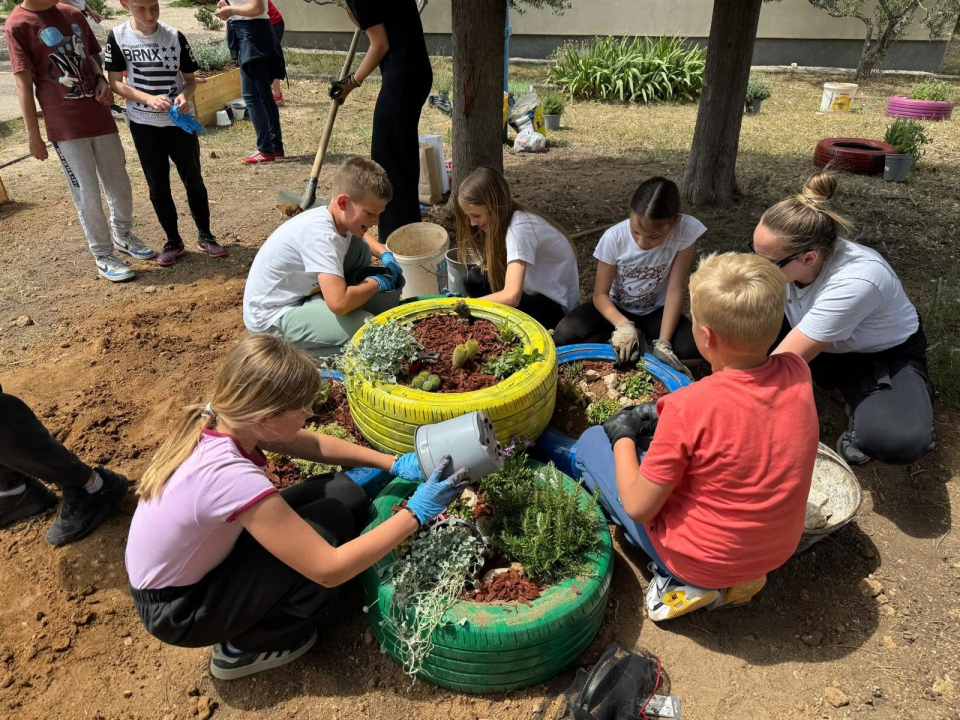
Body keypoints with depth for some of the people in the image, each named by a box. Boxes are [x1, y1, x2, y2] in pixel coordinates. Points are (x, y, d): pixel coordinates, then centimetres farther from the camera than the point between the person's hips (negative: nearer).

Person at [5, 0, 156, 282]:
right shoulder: (18, 24, -7)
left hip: (99, 117, 5)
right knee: (87, 195, 0)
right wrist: (33, 135, -9)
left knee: (121, 186, 13)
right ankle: (103, 257, 13)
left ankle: (123, 235, 37)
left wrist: (102, 81, -2)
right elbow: (24, 85, -8)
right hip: (65, 128, -5)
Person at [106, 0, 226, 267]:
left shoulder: (175, 36, -4)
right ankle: (173, 241, 19)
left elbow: (190, 78, 2)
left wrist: (185, 96, -21)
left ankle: (205, 236, 22)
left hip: (180, 122, 1)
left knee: (194, 182, 7)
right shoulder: (117, 37, -6)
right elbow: (115, 83, -5)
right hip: (144, 125, 0)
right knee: (158, 188, 6)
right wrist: (149, 99, -21)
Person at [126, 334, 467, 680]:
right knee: (332, 522, -18)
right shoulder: (234, 479, -38)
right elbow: (329, 569, -33)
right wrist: (415, 513, -27)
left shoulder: (221, 420, -14)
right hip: (178, 610, -7)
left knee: (344, 494, -6)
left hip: (198, 564, 7)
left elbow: (314, 444, 2)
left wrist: (395, 463, -7)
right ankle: (243, 647, 2)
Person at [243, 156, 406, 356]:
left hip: (298, 294, 9)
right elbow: (339, 303, -40)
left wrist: (385, 255, 5)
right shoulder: (321, 234, -29)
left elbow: (359, 234, 26)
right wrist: (376, 283, -20)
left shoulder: (339, 216, -2)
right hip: (272, 317, -9)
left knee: (360, 249, 6)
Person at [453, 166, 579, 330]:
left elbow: (511, 297, -37)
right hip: (534, 290, 8)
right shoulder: (504, 217, -3)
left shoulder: (520, 227, -30)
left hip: (554, 304, -8)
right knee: (474, 279, -7)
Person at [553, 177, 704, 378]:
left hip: (655, 312, -1)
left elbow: (675, 290, -22)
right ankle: (646, 347, -9)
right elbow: (600, 294, -17)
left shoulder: (686, 231, -26)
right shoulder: (614, 237, -24)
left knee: (694, 347, -28)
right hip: (615, 308, 1)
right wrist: (623, 325, -36)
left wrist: (663, 343, -30)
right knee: (565, 335, -26)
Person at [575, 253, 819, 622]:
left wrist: (622, 435, -6)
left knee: (592, 442, 6)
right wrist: (664, 414, 7)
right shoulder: (797, 373, -13)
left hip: (703, 561, -6)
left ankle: (684, 579, 5)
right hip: (778, 550, 6)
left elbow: (638, 507, -20)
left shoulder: (690, 407, -31)